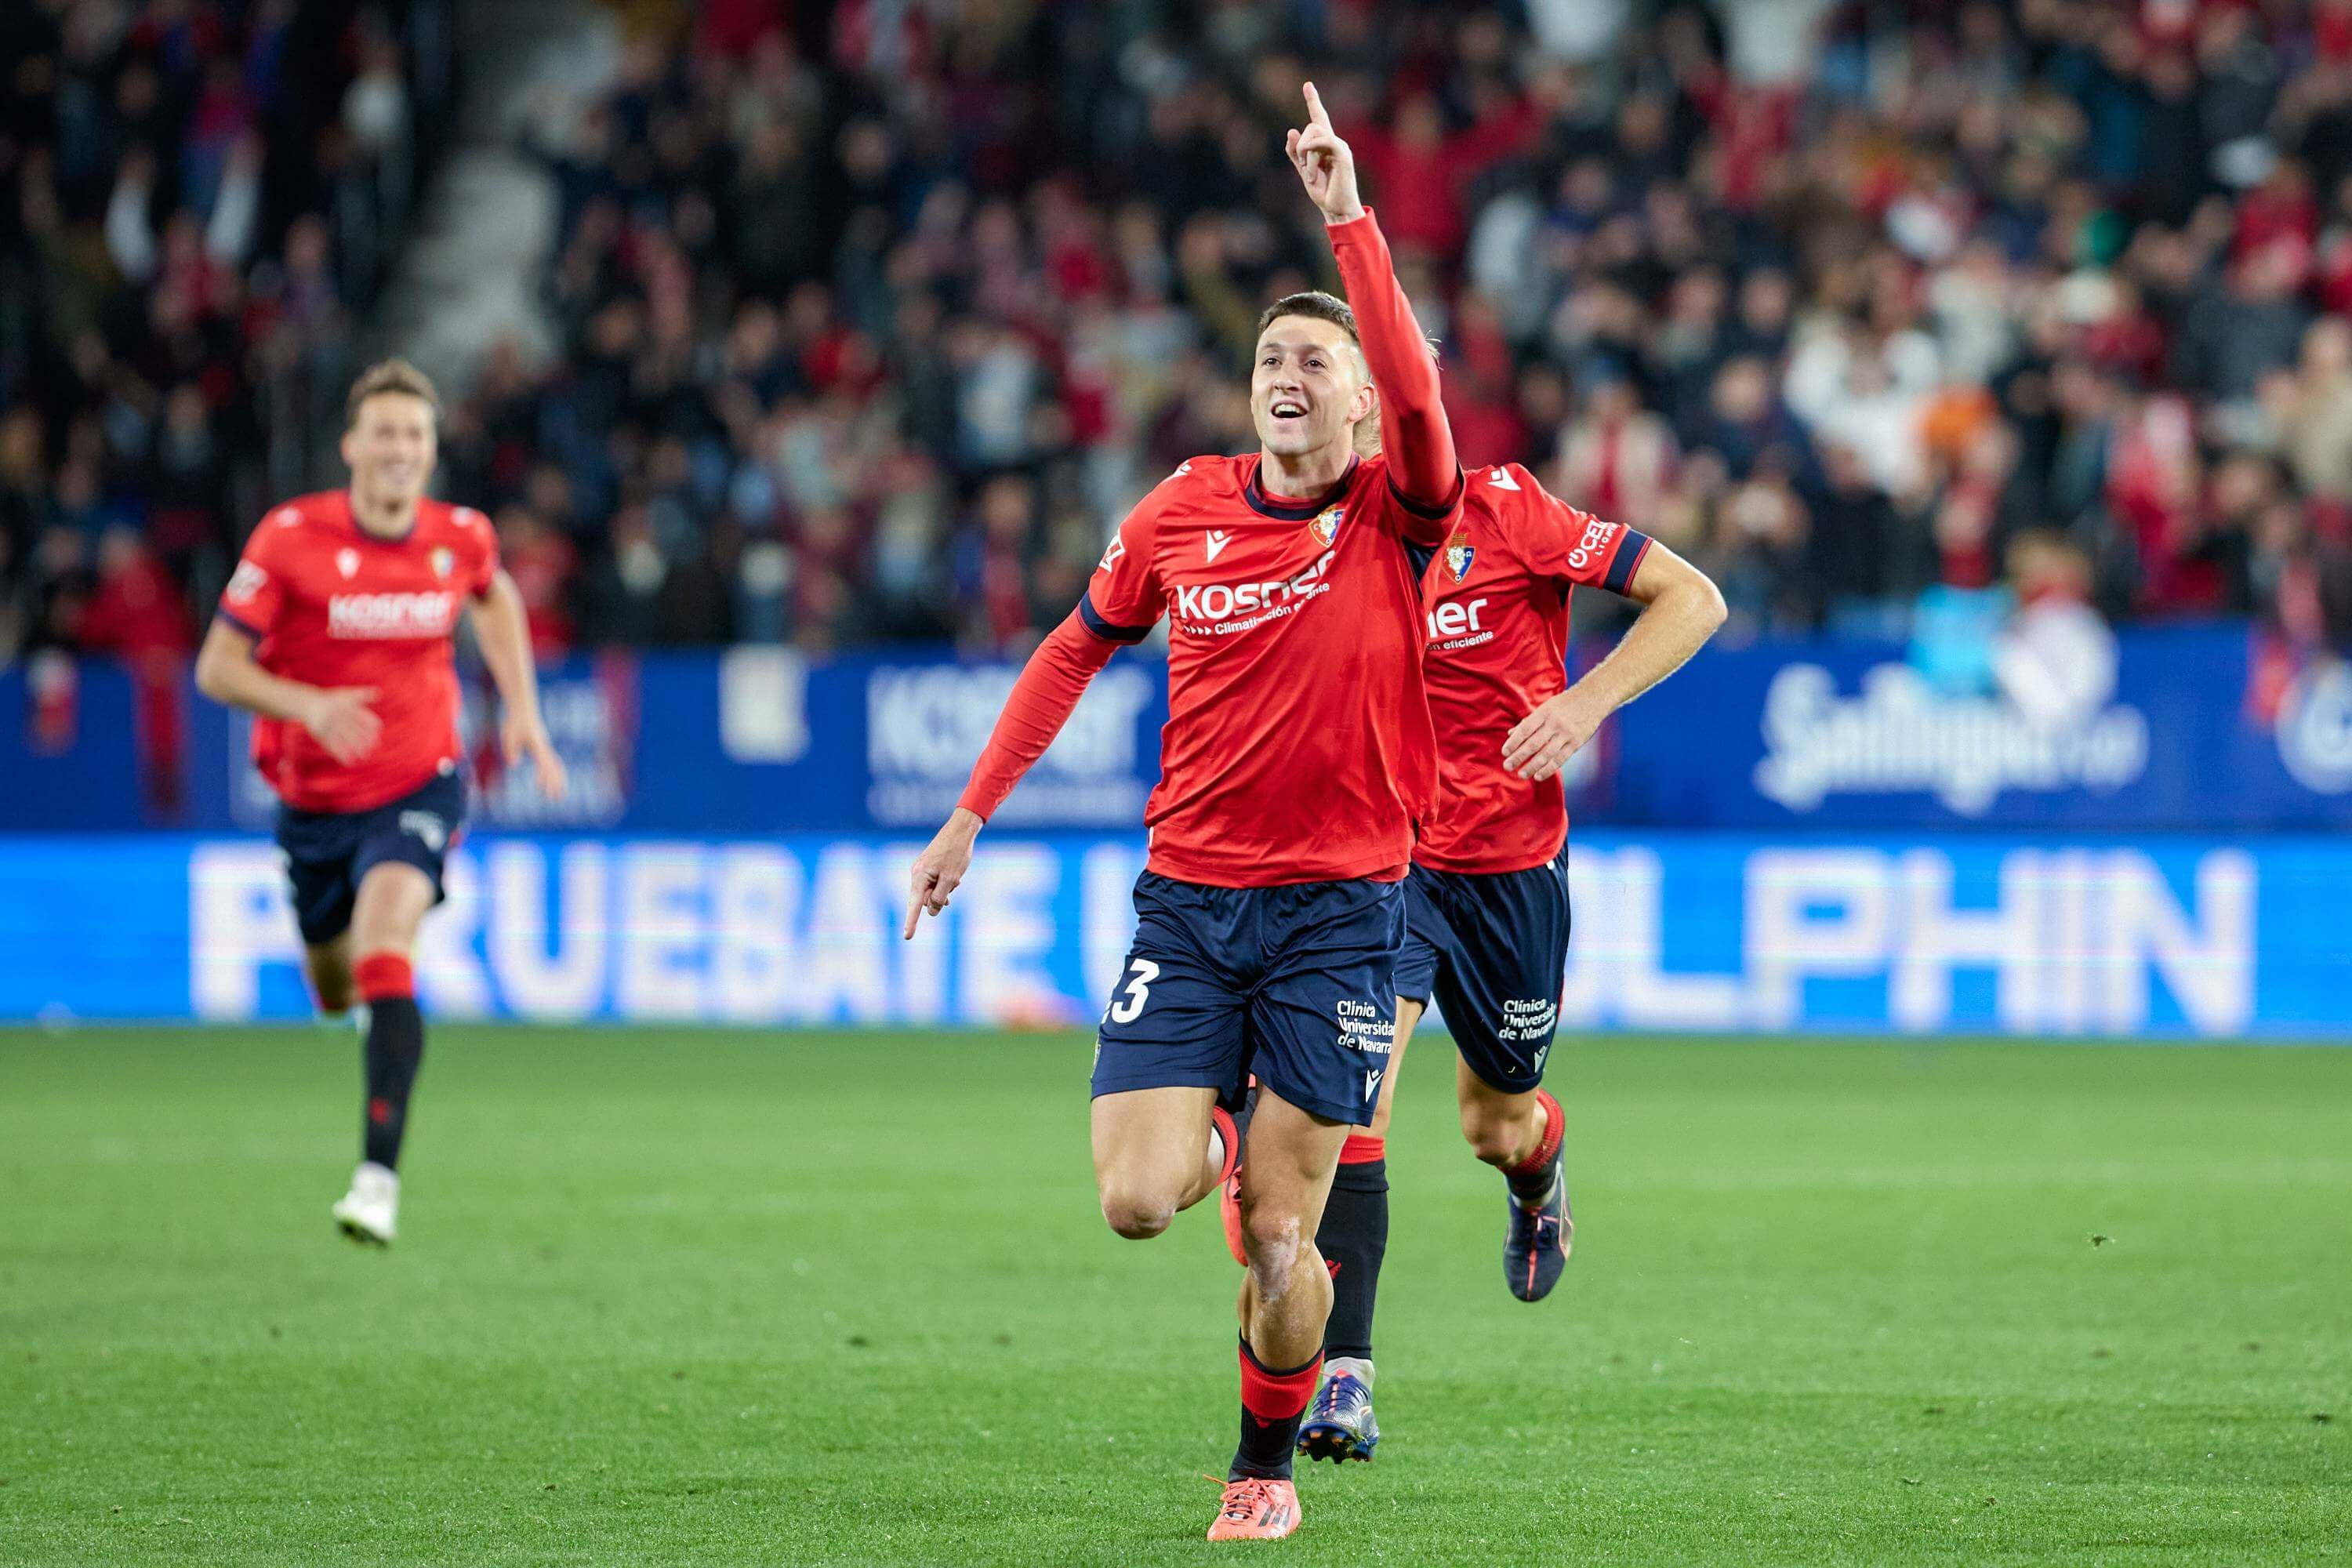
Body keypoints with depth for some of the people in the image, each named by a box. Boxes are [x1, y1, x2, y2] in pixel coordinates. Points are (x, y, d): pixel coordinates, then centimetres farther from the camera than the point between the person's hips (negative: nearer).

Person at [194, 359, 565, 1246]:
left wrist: (523, 709, 10)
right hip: (314, 798, 1)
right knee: (335, 992, 17)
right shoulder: (291, 538, -14)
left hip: (418, 789, -1)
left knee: (384, 957, -26)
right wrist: (308, 705, -30)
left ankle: (379, 1175, -32)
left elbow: (493, 599, 19)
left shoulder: (461, 537, -7)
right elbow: (217, 667, -12)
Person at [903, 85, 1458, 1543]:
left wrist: (1349, 215, -31)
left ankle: (1268, 1462, 22)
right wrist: (971, 814, 16)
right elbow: (1077, 650, 18)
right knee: (1137, 1201, -11)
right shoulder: (1183, 514, 4)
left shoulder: (1394, 517, -5)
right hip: (1188, 896, 2)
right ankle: (1215, 1134, 26)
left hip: (1340, 909, -2)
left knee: (1280, 1236, -2)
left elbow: (1416, 393, -27)